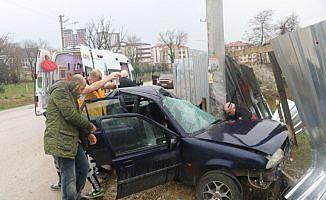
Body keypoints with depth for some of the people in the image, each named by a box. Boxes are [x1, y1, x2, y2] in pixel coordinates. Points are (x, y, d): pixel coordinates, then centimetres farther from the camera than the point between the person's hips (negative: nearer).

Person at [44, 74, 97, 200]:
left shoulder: (70, 95, 23)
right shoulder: (60, 90, -10)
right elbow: (71, 115, -20)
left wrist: (88, 134, 14)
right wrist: (90, 127, -9)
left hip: (73, 141, 10)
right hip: (60, 142, -10)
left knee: (83, 167, 19)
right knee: (69, 178, -5)